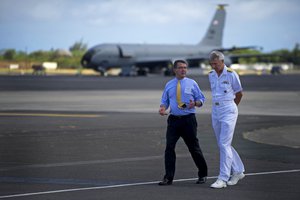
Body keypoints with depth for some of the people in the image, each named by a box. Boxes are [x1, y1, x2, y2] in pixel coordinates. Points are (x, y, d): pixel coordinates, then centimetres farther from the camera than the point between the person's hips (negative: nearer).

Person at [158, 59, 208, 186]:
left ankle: (202, 174, 21)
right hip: (174, 120, 2)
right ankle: (168, 177, -3)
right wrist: (162, 108, -8)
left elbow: (201, 98, 6)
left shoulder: (192, 83, 4)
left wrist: (195, 103, -16)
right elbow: (164, 101, 14)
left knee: (194, 147, 5)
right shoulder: (169, 85, 9)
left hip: (188, 119, -2)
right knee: (169, 147, -7)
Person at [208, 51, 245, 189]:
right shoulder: (211, 75, 7)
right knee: (222, 145, 10)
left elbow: (239, 93, 3)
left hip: (228, 112, -7)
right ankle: (238, 171, 24)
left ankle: (223, 179, -11)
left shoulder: (231, 75, -9)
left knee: (224, 144, -11)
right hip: (215, 112, 7)